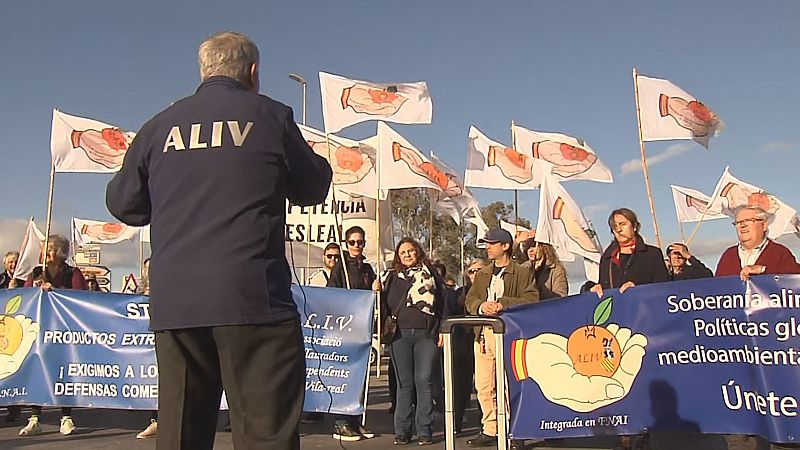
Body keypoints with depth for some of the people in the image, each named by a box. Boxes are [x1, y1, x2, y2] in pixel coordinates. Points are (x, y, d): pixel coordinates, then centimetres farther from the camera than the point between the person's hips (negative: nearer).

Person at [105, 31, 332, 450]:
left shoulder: (159, 126, 12)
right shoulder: (270, 116, 3)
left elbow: (122, 203, 18)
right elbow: (312, 189, 11)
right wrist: (317, 161, 30)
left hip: (173, 301, 5)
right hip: (252, 296, -4)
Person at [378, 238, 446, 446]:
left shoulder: (431, 275, 12)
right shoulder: (391, 277, 15)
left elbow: (442, 304, 10)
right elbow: (384, 304, 15)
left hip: (426, 334, -1)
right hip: (400, 334, 1)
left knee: (424, 381, -3)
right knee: (404, 383, 2)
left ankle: (424, 431, 3)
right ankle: (402, 431, 8)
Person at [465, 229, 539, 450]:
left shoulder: (522, 274, 2)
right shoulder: (482, 274, 20)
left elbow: (531, 300, -9)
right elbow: (470, 300, 13)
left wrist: (503, 304, -17)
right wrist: (482, 305, -9)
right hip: (483, 334, 6)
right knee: (484, 386, 6)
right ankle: (490, 431, 16)